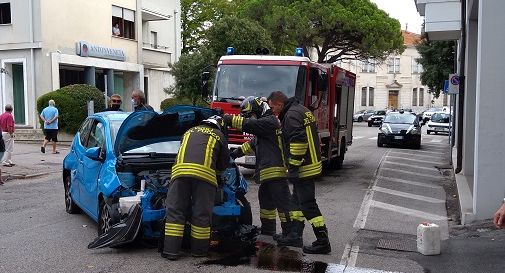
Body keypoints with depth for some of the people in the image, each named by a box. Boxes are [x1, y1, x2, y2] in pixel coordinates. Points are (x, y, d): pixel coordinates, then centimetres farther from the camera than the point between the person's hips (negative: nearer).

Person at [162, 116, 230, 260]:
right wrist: (216, 172, 47)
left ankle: (170, 250, 4)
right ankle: (199, 250, 16)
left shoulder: (189, 132, 33)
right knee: (202, 214, 8)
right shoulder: (219, 136, 23)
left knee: (175, 211, 6)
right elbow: (224, 163, 27)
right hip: (205, 173, -2)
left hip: (180, 170, 3)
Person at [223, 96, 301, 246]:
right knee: (265, 199, 22)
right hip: (268, 172, 11)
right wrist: (237, 152, 23)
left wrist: (228, 119, -14)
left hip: (276, 170, -11)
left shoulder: (269, 121, -10)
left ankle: (293, 236, -10)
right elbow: (253, 144, 30)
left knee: (283, 202, -11)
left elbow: (248, 124, -20)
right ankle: (268, 229, 36)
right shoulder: (263, 124, 23)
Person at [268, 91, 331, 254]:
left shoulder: (291, 115, -17)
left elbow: (298, 142, -27)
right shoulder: (302, 110, 15)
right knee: (297, 200, 20)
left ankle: (323, 242, -4)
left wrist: (293, 167, -23)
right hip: (311, 163, 11)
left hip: (304, 167, -11)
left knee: (308, 204, -7)